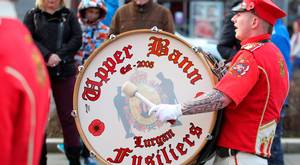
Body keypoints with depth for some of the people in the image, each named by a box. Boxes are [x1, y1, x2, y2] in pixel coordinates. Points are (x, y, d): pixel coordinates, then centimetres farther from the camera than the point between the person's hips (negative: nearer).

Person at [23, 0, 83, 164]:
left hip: (65, 72, 0)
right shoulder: (32, 15, 7)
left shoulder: (69, 15, 9)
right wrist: (47, 56, -18)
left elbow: (77, 39, -1)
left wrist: (59, 56, -15)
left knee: (68, 115, 3)